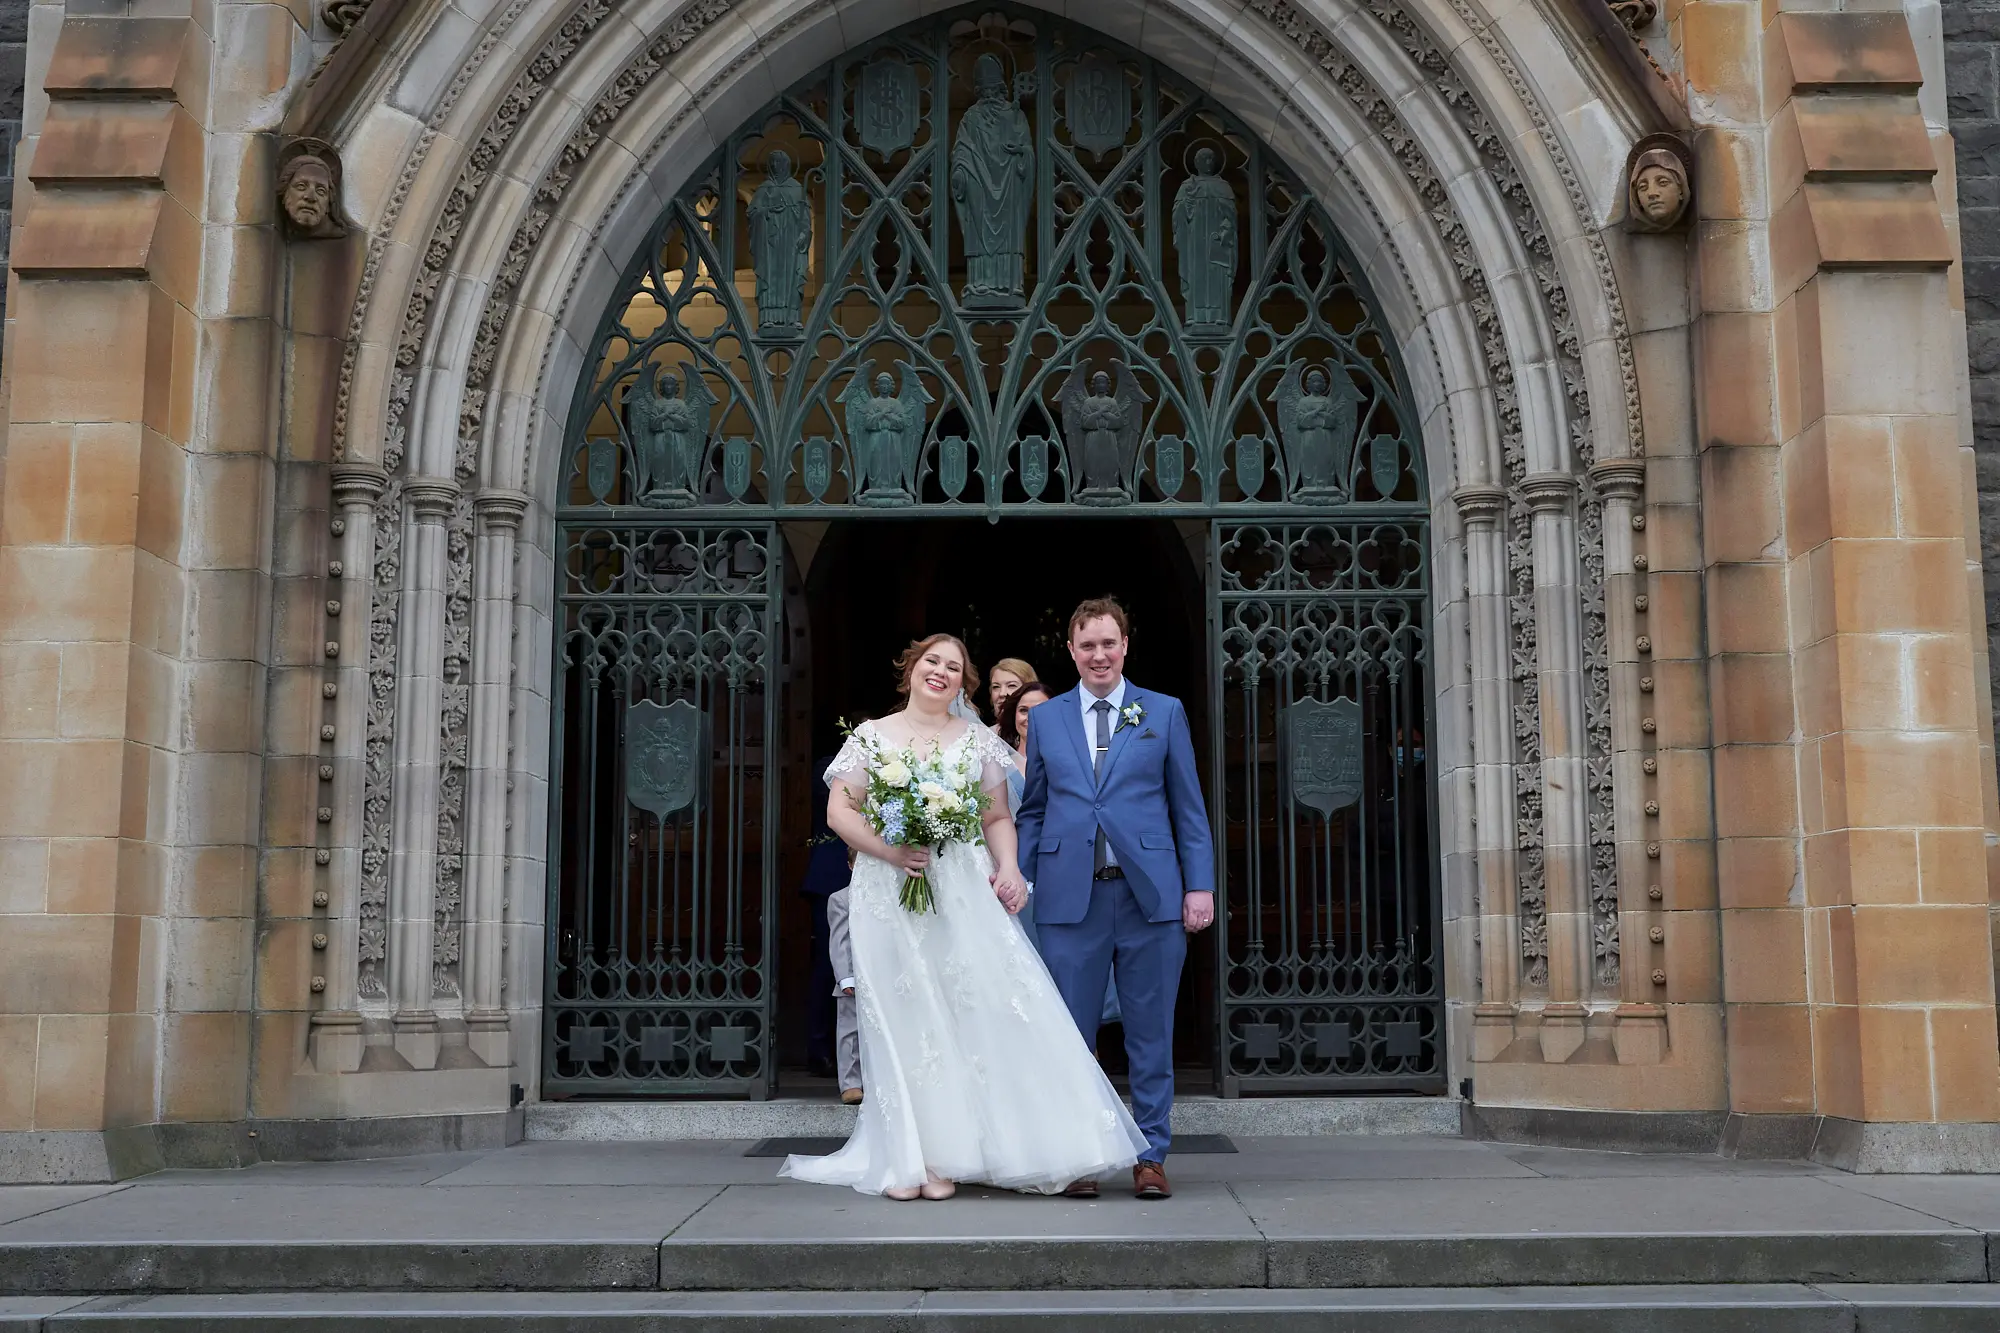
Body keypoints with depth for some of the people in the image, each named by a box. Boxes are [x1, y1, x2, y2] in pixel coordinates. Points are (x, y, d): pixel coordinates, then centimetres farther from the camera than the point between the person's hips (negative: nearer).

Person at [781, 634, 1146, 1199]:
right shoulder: (870, 737, 9)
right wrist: (888, 848, -12)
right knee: (903, 1019, -1)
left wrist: (1009, 868, -10)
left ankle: (947, 1155, 1)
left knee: (977, 1011, -7)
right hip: (888, 894, -1)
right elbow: (839, 810, 3)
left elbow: (998, 817, 9)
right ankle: (909, 1158, 4)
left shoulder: (978, 741, 12)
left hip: (963, 892, 1)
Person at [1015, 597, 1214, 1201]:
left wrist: (1200, 885, 0)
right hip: (1070, 897, 1)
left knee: (1150, 1034, 5)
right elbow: (1032, 811, 15)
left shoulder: (1164, 713, 8)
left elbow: (1189, 808, 7)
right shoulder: (1045, 720, 12)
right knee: (1072, 1036, 4)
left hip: (1150, 895, -1)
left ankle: (1151, 1157, 14)